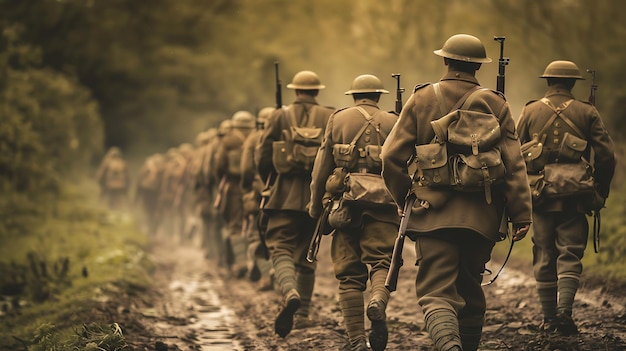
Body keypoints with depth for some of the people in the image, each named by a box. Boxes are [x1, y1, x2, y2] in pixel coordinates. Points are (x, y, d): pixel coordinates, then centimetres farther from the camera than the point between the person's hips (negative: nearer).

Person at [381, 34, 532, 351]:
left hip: (433, 214, -2)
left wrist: (402, 199, 13)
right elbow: (514, 164, -2)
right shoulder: (495, 105, 3)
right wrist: (521, 215, -1)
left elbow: (392, 156, -2)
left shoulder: (421, 99, 1)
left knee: (436, 291, -7)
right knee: (470, 289, 19)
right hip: (481, 216, 2)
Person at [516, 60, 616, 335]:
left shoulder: (530, 112, 3)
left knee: (544, 257, 10)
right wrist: (600, 194, 7)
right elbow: (606, 156, -4)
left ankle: (549, 318, 13)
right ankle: (565, 310, -14)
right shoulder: (587, 113, 0)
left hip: (539, 196, 1)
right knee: (570, 255, 4)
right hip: (574, 198, -1)